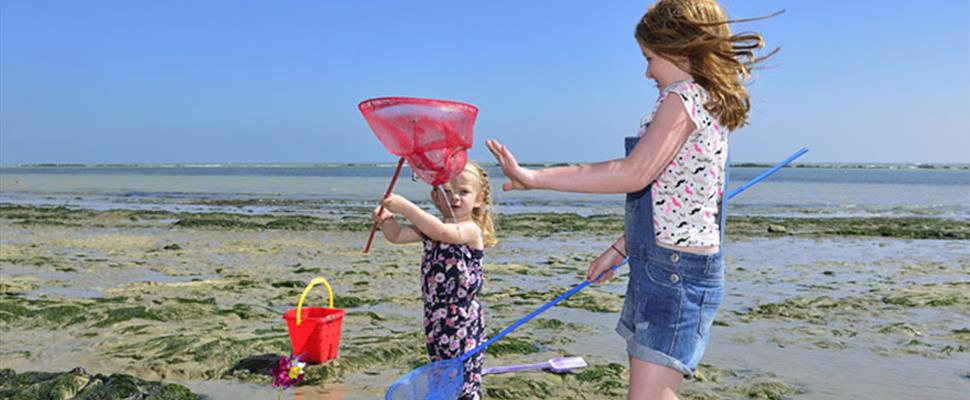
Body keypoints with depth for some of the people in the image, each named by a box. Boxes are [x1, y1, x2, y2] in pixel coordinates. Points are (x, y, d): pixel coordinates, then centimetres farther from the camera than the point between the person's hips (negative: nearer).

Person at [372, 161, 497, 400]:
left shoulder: (471, 230, -12)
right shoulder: (431, 228, 10)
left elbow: (443, 233, -31)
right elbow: (397, 236, 3)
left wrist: (406, 208, -35)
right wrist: (387, 219, -19)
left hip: (463, 319, -7)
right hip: (436, 316, 7)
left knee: (464, 381, -2)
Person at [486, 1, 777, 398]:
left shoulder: (685, 95, -13)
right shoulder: (709, 105, 16)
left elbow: (634, 173, -27)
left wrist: (534, 177, -28)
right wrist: (619, 249, 20)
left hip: (675, 271, -11)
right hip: (660, 265, 11)